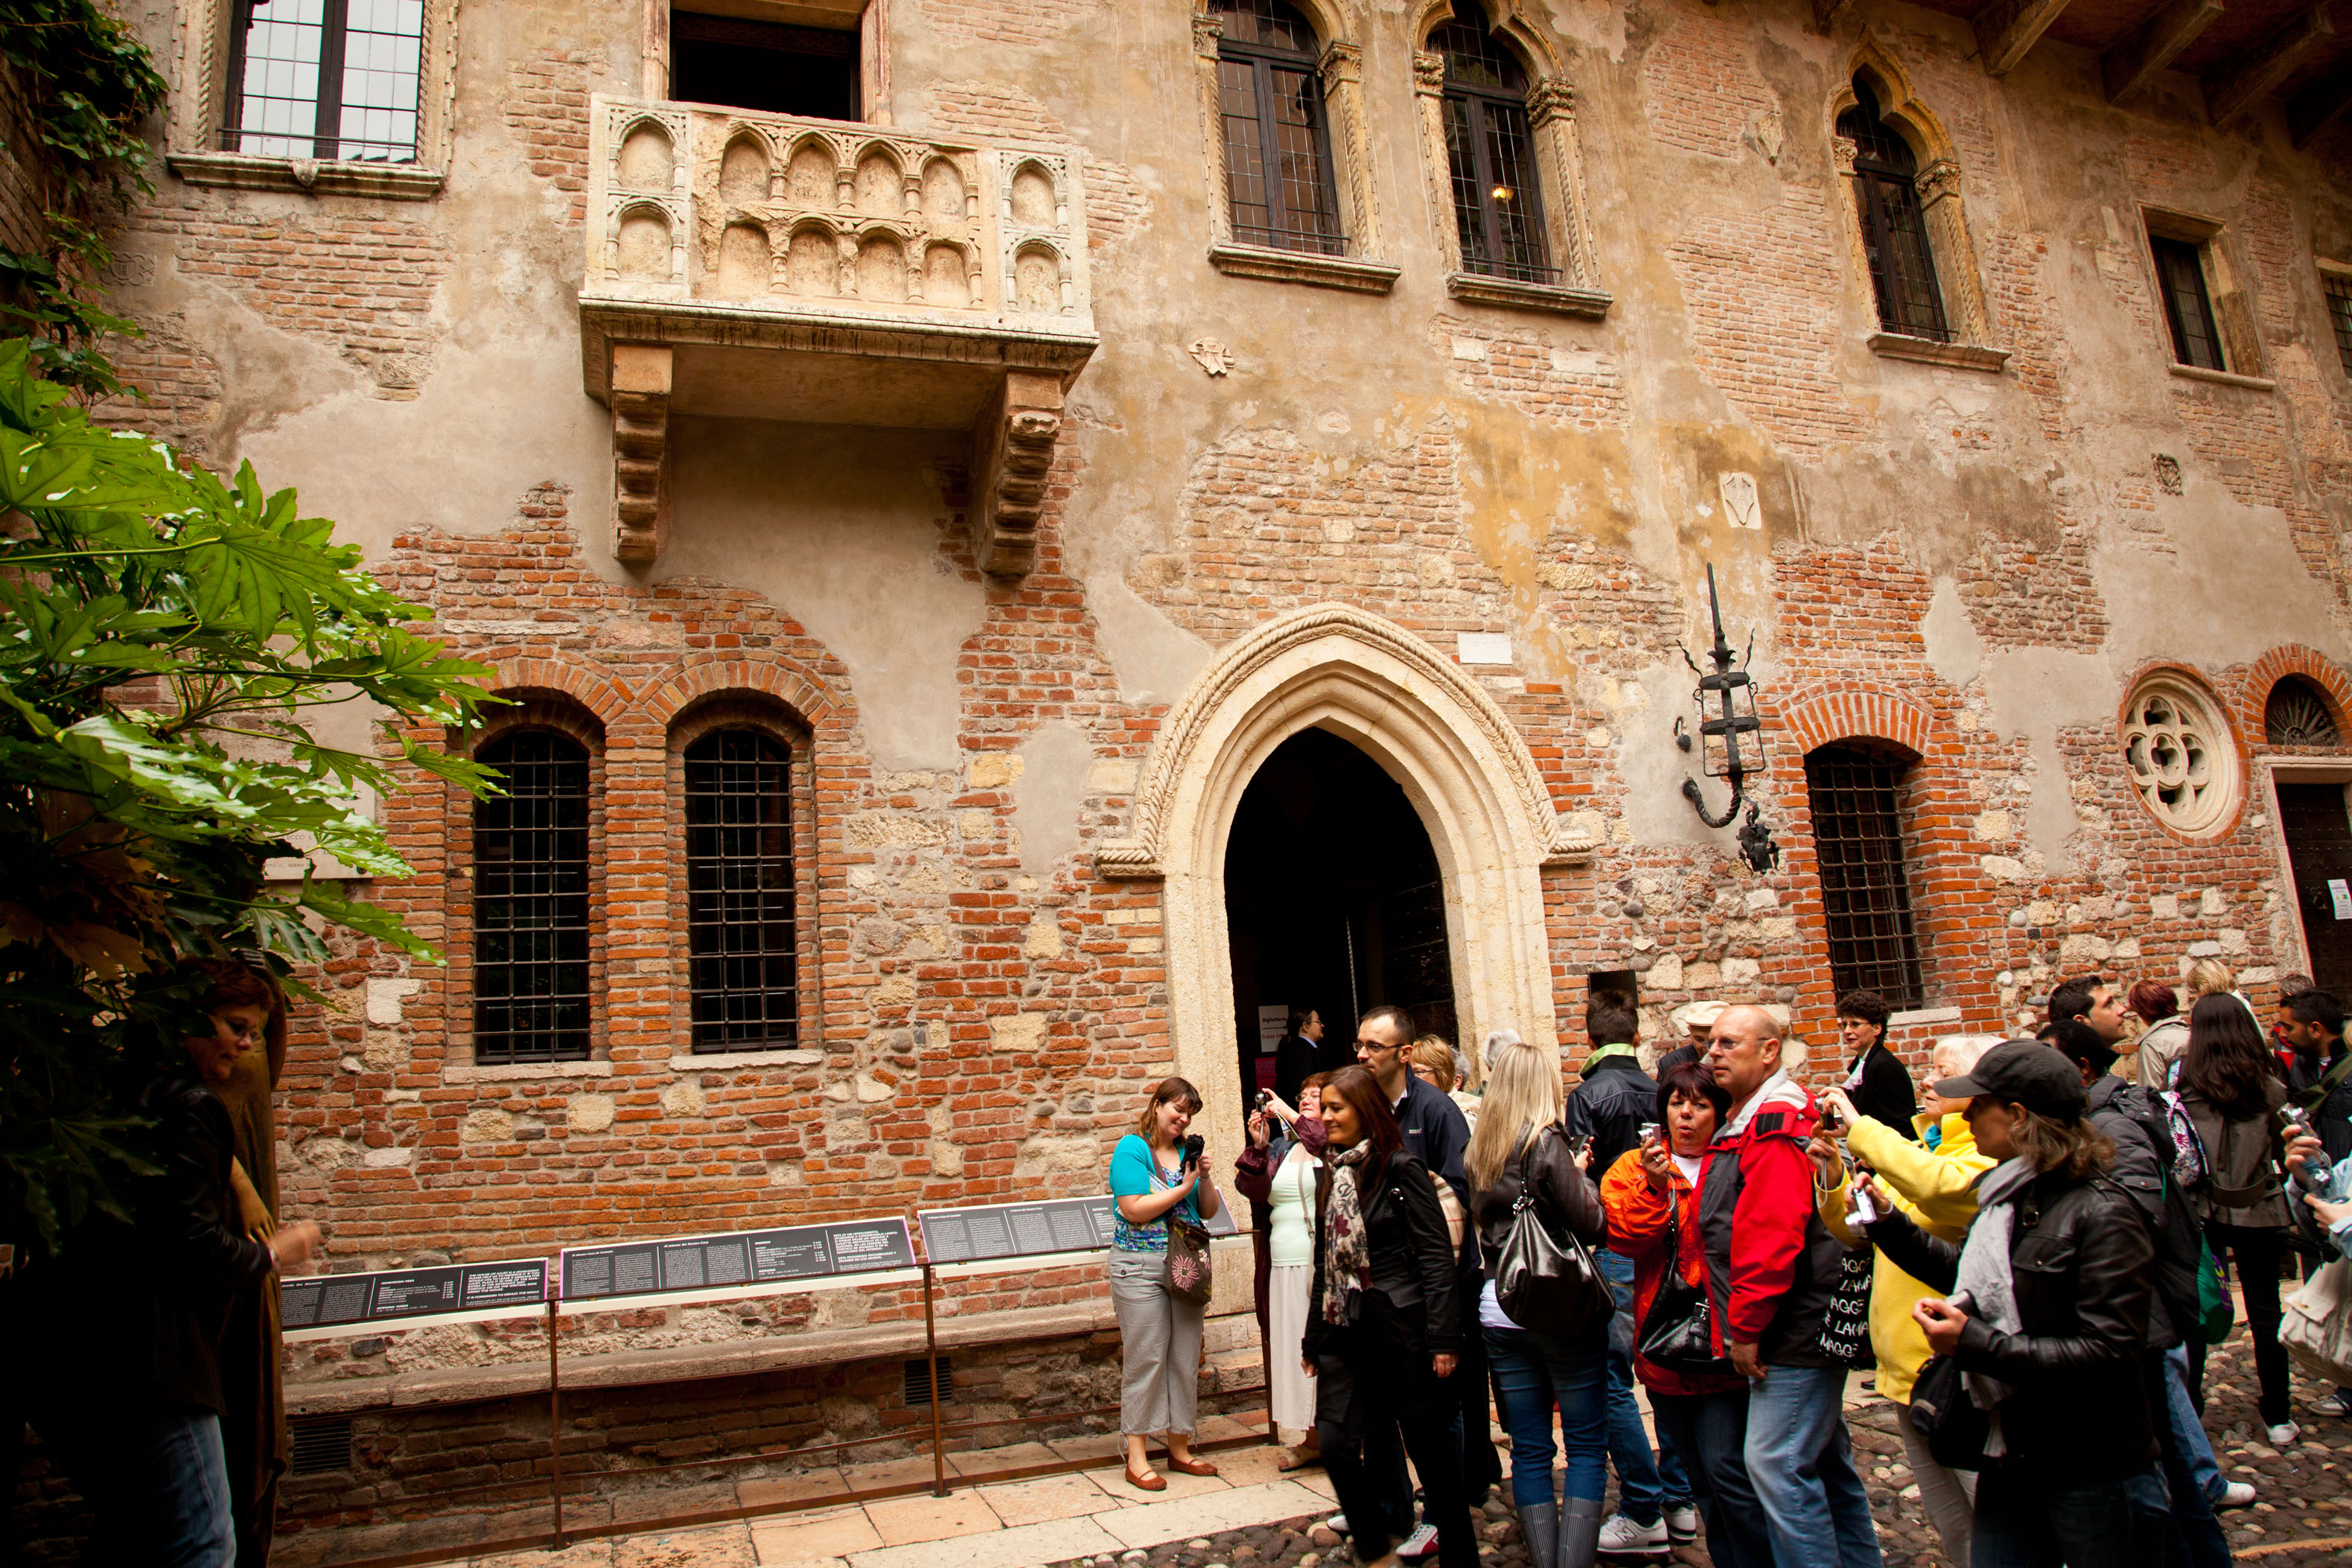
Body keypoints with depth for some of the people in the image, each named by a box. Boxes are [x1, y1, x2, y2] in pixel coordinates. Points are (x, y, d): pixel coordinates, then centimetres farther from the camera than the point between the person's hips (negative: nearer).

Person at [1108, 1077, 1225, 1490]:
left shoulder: (1186, 1151, 12)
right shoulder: (1132, 1148, -6)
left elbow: (1208, 1213, 14)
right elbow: (1134, 1210, -16)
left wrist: (1205, 1178, -3)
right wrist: (1183, 1187, -12)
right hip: (1141, 1267, -6)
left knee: (1186, 1359, 8)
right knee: (1145, 1359, -3)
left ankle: (1179, 1448, 20)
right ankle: (1137, 1458, 5)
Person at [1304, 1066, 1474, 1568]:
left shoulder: (1401, 1169, -9)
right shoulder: (1335, 1175, 11)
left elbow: (1436, 1255, -12)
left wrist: (1443, 1337, -17)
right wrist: (1314, 1339, 18)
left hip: (1400, 1328, -6)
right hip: (1345, 1334, 6)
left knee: (1430, 1449, 5)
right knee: (1338, 1445, -1)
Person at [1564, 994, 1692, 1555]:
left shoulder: (1588, 1095, -10)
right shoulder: (1661, 1091, 4)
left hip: (1616, 1248, -6)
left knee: (1612, 1380, 0)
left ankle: (1644, 1513, 2)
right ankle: (1680, 1499, 21)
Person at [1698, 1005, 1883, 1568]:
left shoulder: (1775, 1126, -18)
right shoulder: (1746, 1124, 15)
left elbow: (1773, 1237, -26)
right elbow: (1733, 1232, 22)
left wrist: (1744, 1325, -20)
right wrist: (1742, 1325, 17)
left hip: (1794, 1331, -11)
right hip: (1795, 1332, 11)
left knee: (1777, 1463, -8)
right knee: (1825, 1462, 18)